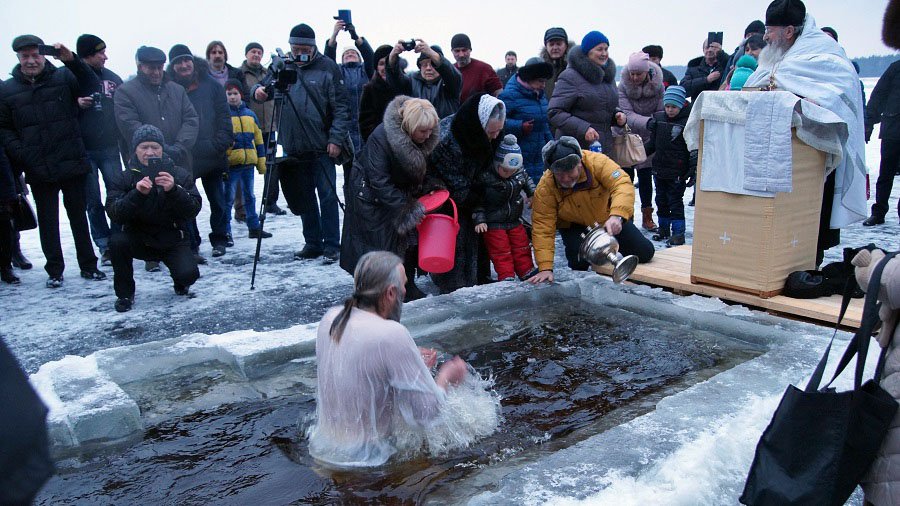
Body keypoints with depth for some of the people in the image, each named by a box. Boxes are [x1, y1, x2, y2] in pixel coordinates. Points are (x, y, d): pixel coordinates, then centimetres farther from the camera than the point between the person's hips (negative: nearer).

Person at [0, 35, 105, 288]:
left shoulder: (63, 77, 1)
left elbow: (92, 88, -15)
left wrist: (72, 60, -26)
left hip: (72, 163, -1)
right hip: (38, 170, 1)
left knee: (78, 215, 9)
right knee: (47, 220, 8)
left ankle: (88, 266, 18)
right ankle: (54, 270, 17)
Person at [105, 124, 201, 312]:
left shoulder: (180, 175, -3)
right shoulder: (125, 178, -2)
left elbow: (193, 210, -15)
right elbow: (114, 214, -16)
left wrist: (174, 190, -32)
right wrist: (137, 193, -32)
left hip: (173, 241, -1)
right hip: (139, 240, 1)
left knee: (188, 274, -26)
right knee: (117, 241, -29)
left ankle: (181, 284, 16)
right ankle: (125, 294, -6)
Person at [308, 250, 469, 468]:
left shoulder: (330, 318, -3)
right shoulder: (392, 334, -24)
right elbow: (427, 413, -18)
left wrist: (410, 363, 13)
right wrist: (446, 376, -1)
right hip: (362, 461, -7)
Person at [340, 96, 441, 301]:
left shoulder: (427, 138, -13)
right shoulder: (380, 138, -32)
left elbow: (423, 170, 5)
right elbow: (379, 182, -32)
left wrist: (431, 187, -14)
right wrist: (408, 208, -32)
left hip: (401, 191, 6)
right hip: (370, 193, -6)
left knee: (408, 236, 7)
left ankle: (406, 286, 23)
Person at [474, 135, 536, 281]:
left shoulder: (519, 173, -8)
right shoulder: (485, 177, -22)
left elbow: (527, 180, 18)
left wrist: (532, 195, 9)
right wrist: (479, 220, -18)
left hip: (515, 221, 5)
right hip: (493, 224, -5)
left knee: (522, 248, 13)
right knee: (501, 253, 0)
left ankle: (528, 274, 25)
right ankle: (506, 277, 8)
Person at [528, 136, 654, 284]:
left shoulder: (596, 162, -32)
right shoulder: (545, 188, -29)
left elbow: (623, 184, -42)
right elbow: (543, 228, -28)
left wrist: (617, 215, -61)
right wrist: (545, 268, -36)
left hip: (607, 218, 2)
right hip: (575, 226, -1)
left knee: (645, 253, -2)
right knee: (579, 262, -28)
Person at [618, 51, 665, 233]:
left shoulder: (658, 86, -11)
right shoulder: (623, 86, -14)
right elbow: (628, 115, -24)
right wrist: (648, 122, -39)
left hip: (648, 139, 1)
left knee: (645, 176, 9)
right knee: (627, 176, 3)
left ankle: (647, 217, 19)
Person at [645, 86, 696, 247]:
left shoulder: (688, 122, -11)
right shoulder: (659, 118, 5)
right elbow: (652, 141, 16)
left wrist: (694, 169, -14)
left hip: (677, 172, -6)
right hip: (659, 168, 6)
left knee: (675, 202, -2)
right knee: (661, 200, 16)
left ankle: (678, 233, 5)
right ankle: (663, 228, 30)